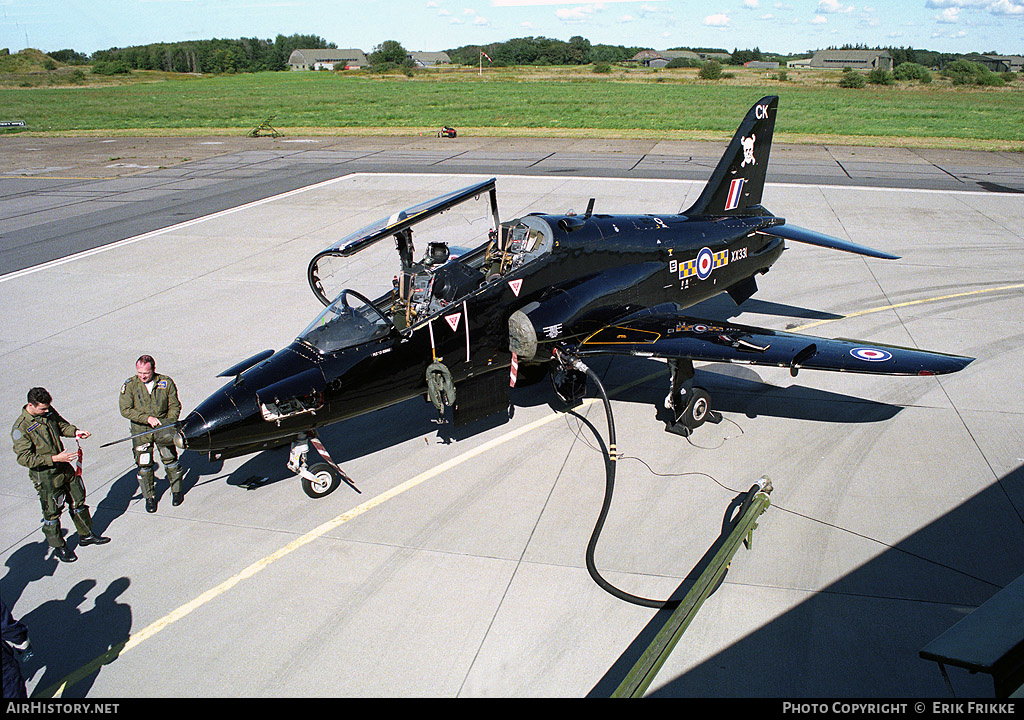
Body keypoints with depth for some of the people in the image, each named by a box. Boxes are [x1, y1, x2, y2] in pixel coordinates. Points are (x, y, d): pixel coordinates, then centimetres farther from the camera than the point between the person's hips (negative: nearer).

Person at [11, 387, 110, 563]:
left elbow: (62, 426, 15)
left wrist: (75, 432, -7)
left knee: (78, 500, 17)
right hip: (44, 474, -7)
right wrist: (54, 458, -30)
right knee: (52, 512, 7)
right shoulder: (20, 428, -21)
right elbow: (24, 458, -24)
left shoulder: (49, 412, -2)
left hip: (64, 466, 7)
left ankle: (86, 535, 35)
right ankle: (58, 547, 26)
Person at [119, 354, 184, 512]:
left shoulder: (166, 383, -4)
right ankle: (149, 497, 19)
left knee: (170, 459, 1)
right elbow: (125, 410, -8)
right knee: (144, 464, 2)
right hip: (141, 429, 0)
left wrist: (170, 422, -11)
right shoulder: (130, 385, -6)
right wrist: (147, 418, -17)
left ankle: (176, 490, 22)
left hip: (163, 424, 0)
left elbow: (174, 406, 4)